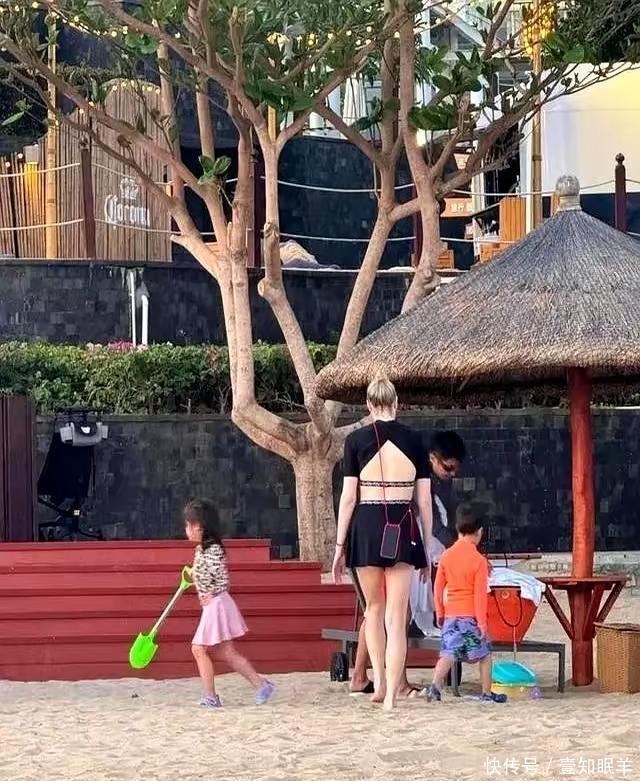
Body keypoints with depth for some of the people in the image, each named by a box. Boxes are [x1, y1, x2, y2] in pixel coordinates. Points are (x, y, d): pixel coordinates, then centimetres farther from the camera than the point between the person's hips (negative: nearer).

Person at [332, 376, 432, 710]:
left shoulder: (356, 440, 0)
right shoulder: (414, 441, 4)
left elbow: (348, 496, -2)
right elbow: (424, 500, 5)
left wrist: (339, 546, 3)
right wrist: (428, 547, 13)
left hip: (367, 526, 0)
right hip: (403, 528, 0)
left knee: (374, 607, 20)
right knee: (397, 617, 1)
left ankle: (379, 682, 12)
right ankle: (391, 696, -4)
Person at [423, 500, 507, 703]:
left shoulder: (446, 556, 4)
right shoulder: (479, 560, -9)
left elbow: (438, 587, 8)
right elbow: (480, 594, -11)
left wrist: (440, 613, 17)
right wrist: (482, 622, -6)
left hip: (450, 616, 3)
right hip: (471, 616, -3)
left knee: (448, 654, -3)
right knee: (485, 654, 12)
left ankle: (435, 685, -23)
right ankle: (486, 692, 16)